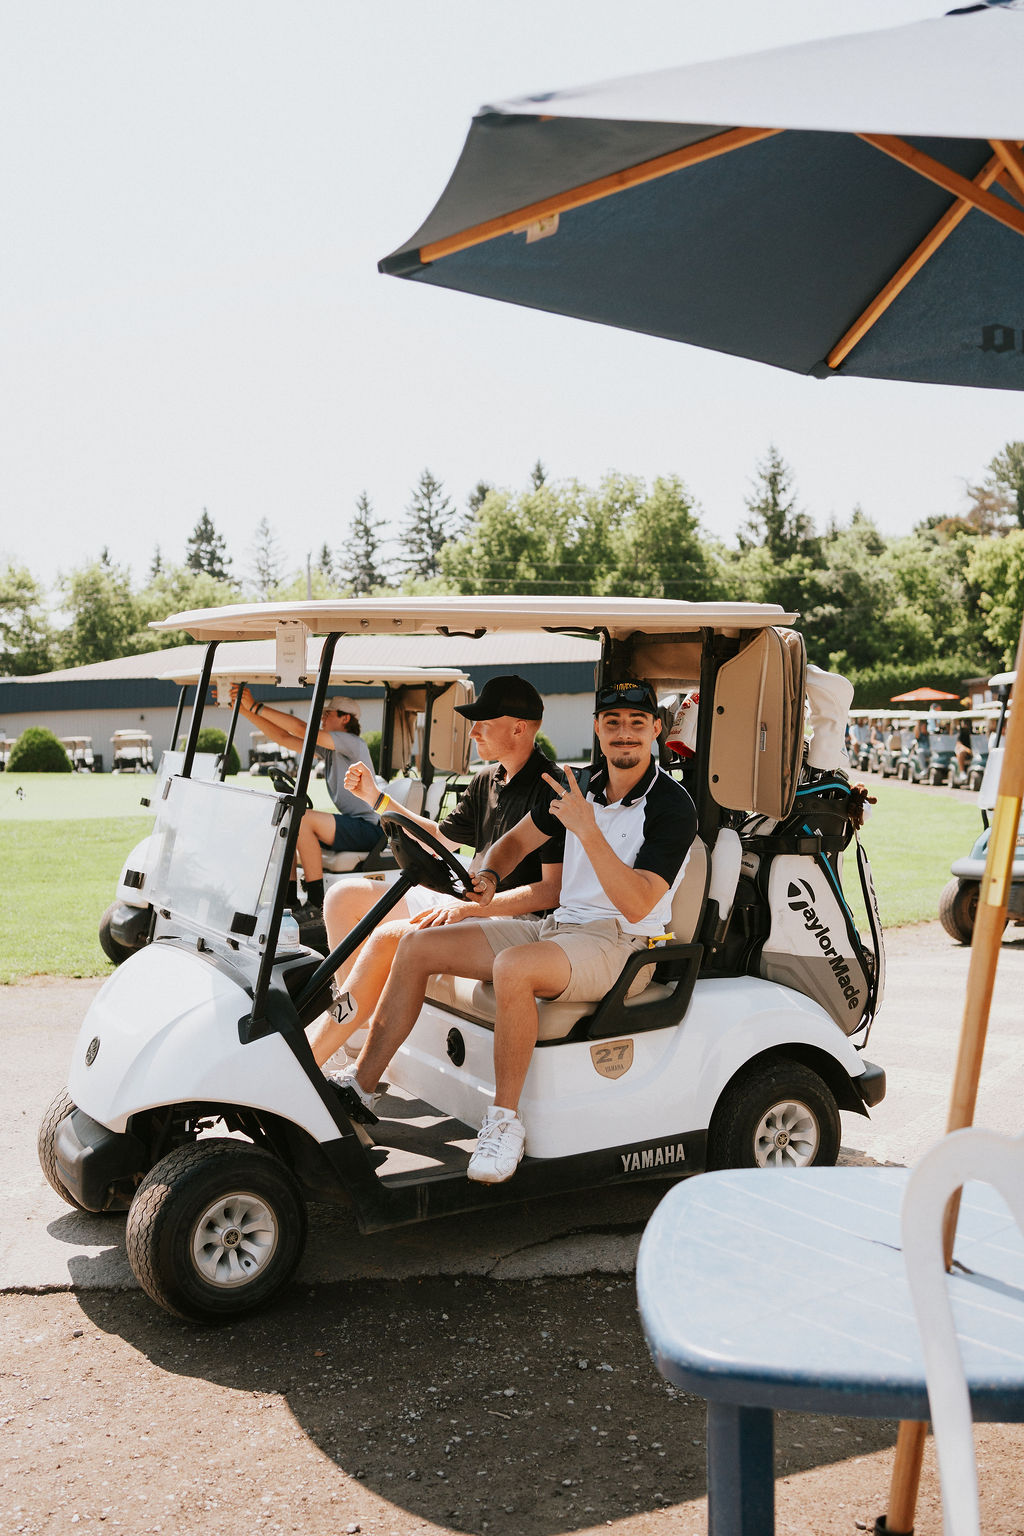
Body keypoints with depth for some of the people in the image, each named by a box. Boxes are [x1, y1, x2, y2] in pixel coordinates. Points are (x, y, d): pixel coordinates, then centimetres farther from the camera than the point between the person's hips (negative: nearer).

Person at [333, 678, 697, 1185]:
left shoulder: (672, 806, -12)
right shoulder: (580, 787, 9)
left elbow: (637, 905, -23)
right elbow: (516, 841, 20)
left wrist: (586, 830, -30)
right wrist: (488, 876, -2)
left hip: (622, 944, -7)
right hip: (558, 925, 8)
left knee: (513, 966, -38)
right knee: (418, 945, -4)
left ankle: (504, 1121, -22)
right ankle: (360, 1087, 2)